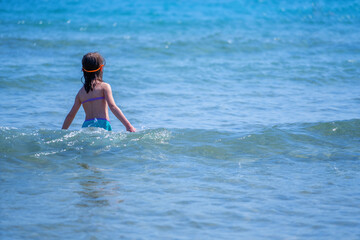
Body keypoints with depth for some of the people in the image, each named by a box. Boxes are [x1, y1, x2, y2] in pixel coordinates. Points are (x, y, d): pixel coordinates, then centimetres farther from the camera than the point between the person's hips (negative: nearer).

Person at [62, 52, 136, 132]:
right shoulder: (104, 86, 6)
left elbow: (71, 115, 20)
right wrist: (128, 125, -9)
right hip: (102, 124, -4)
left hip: (86, 126, 4)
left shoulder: (81, 92, 17)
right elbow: (113, 107, -6)